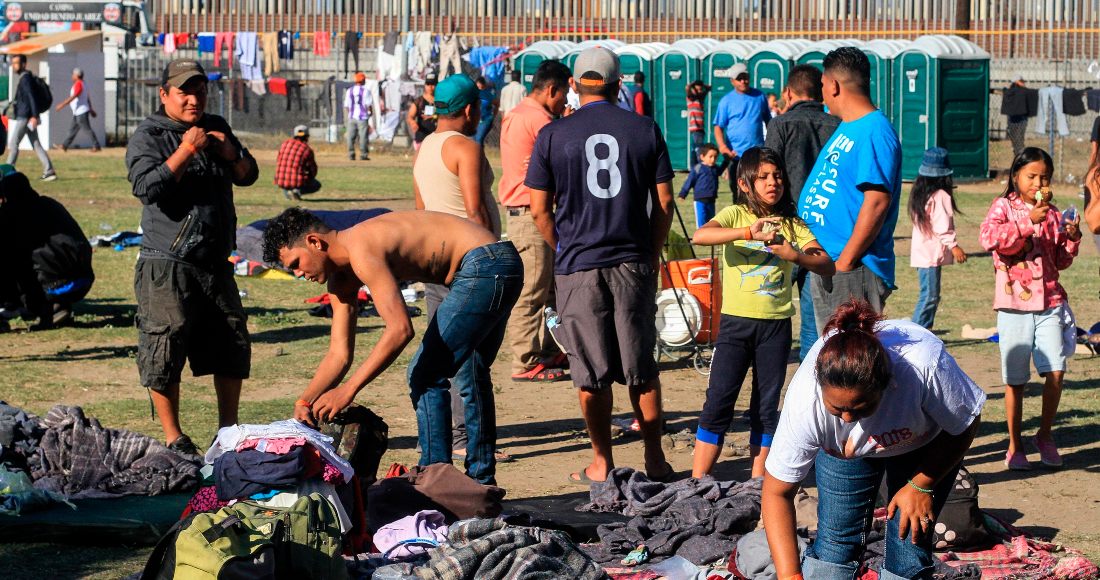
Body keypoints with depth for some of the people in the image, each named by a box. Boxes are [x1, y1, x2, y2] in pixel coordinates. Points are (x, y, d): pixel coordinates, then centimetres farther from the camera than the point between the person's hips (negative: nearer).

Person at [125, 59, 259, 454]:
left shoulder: (216, 128, 15)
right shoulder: (148, 136, -4)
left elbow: (249, 176, 15)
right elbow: (146, 187, -19)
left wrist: (231, 154, -5)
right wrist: (185, 151, -22)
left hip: (216, 262, 6)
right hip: (167, 264, -6)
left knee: (233, 344, 8)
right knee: (165, 350, -9)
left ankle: (228, 431, 21)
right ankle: (173, 438, 1)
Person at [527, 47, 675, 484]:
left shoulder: (553, 135, -3)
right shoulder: (645, 130, 1)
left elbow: (540, 209, -1)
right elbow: (664, 202, 2)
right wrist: (652, 255, 13)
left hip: (578, 267, -1)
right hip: (633, 263, 1)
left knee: (591, 374, 6)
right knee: (642, 369, 11)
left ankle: (602, 464, 11)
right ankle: (655, 460, 14)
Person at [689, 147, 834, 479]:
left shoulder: (793, 224, 6)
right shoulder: (736, 215, -1)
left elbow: (827, 266, -3)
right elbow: (700, 236, -22)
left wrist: (796, 255, -22)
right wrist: (749, 233, -31)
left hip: (776, 324, 3)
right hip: (736, 321, -2)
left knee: (767, 407, 7)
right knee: (719, 401, -5)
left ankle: (758, 483, 15)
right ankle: (697, 481, -1)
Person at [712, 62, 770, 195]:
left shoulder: (759, 96, 7)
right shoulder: (726, 101, -1)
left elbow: (768, 121, 17)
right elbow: (718, 127, -5)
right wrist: (722, 145, -22)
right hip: (736, 154, -2)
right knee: (738, 192, 5)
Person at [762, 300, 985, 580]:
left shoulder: (925, 366, -44)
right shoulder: (805, 400, -40)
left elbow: (966, 424, -20)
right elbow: (777, 493, -29)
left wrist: (922, 485, -20)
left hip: (925, 443, -1)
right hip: (844, 444, 1)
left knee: (909, 549, -11)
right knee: (834, 541, -13)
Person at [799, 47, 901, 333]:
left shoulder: (874, 132, -16)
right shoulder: (846, 127, 16)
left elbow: (877, 202, -23)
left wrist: (844, 262, -22)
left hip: (854, 269, -10)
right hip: (825, 264, 10)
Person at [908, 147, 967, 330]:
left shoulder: (919, 194, 12)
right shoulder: (940, 197, -14)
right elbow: (943, 227, -19)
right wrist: (954, 246, -18)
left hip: (922, 252, 9)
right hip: (932, 253, -9)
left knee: (931, 296, 15)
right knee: (929, 296, -6)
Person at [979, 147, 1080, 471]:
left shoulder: (1052, 214, 12)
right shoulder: (1004, 207, 0)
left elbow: (1061, 261, 19)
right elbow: (989, 237, -20)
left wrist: (1072, 238, 1)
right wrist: (1029, 221, -25)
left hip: (1049, 301, 3)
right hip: (1015, 302, -3)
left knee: (1055, 371, -7)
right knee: (1016, 380, 2)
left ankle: (1045, 436, 14)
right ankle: (1015, 446, 15)